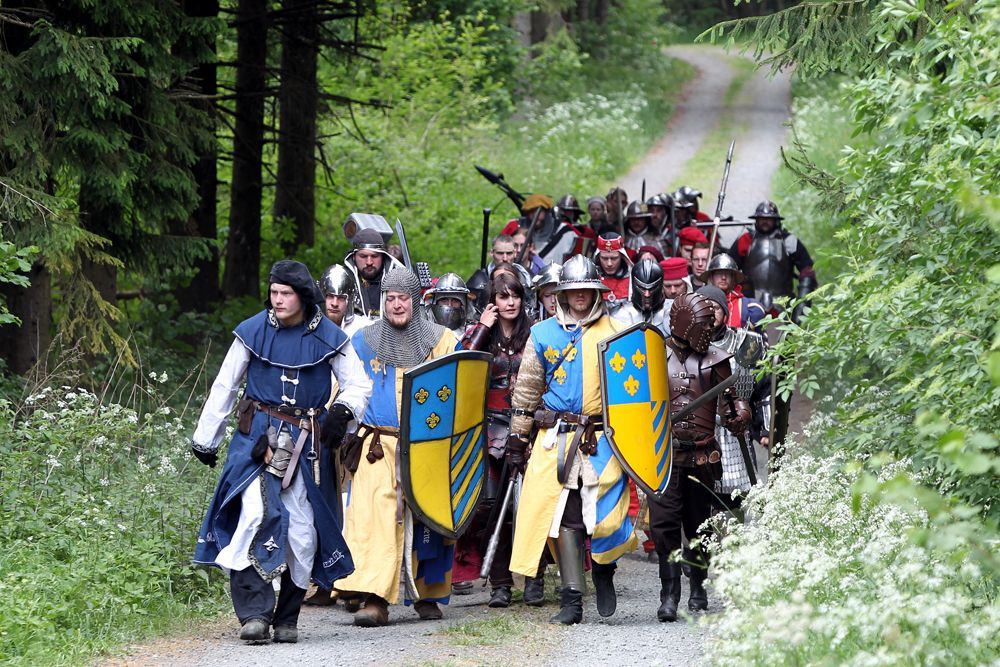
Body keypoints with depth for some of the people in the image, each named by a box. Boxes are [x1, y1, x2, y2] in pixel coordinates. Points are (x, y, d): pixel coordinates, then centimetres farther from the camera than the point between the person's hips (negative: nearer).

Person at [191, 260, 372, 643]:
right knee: (255, 514, -21)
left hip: (302, 441, 2)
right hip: (256, 435, -2)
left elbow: (359, 385, 11)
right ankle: (254, 613, -22)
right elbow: (224, 387, 11)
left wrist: (343, 411, -12)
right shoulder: (253, 332, 2)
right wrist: (205, 440, 14)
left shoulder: (328, 338, 3)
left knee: (302, 532, -2)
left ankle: (287, 619, 11)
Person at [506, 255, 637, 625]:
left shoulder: (614, 332, 8)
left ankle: (603, 569, 22)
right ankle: (572, 599, 1)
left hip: (603, 438, -1)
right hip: (556, 439, 1)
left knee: (605, 514, -9)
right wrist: (516, 438, 10)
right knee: (565, 517, -3)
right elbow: (526, 390, 14)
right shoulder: (543, 334, 11)